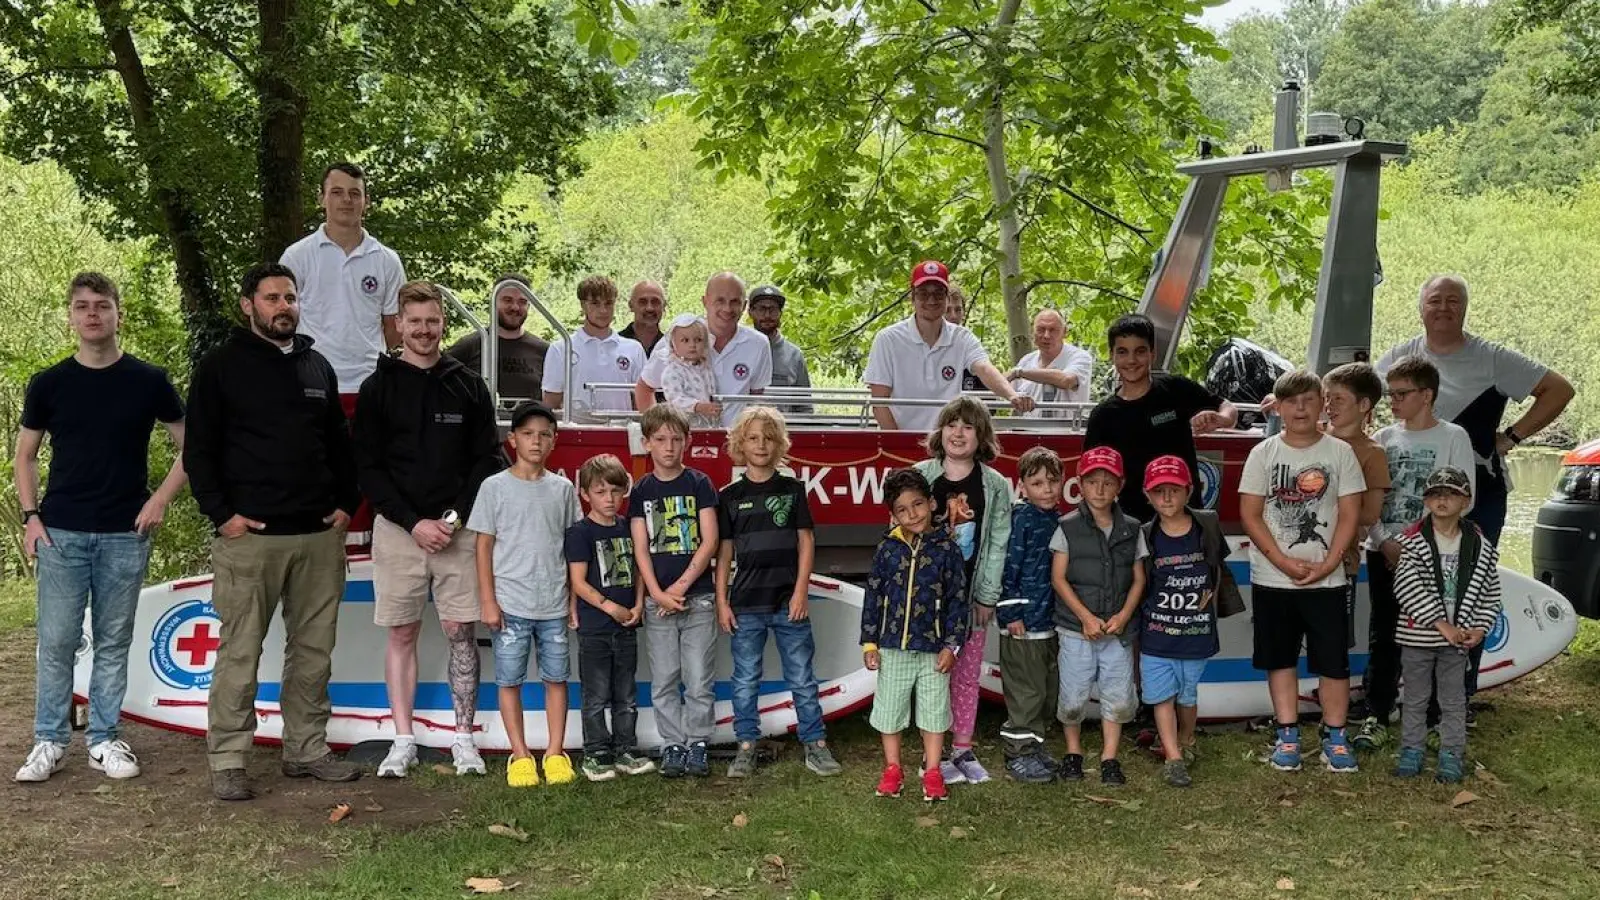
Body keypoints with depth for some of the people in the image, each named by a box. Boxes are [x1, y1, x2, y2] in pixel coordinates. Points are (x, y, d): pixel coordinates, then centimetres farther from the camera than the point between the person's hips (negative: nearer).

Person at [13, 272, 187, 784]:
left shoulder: (148, 381, 1)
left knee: (113, 643, 7)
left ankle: (104, 741, 17)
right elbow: (26, 456, 11)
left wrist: (162, 499, -5)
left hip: (126, 535, 0)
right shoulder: (49, 384, 3)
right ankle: (49, 742, 13)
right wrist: (30, 517, 1)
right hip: (61, 532, 0)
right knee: (56, 642, 2)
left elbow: (188, 446, 6)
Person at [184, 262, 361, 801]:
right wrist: (221, 513, -9)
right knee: (239, 651, -3)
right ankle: (227, 762, 4)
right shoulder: (221, 368, 1)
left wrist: (347, 504, 10)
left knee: (314, 649, 8)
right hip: (249, 535, -5)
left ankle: (307, 750, 18)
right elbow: (199, 449, -1)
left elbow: (339, 443, 21)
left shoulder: (318, 368, 17)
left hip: (320, 535, 5)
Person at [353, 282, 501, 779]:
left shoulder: (468, 385, 7)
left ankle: (464, 738, 9)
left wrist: (456, 517, -9)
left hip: (457, 529, 0)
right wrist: (414, 523, -10)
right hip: (398, 530, 0)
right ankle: (403, 741, 12)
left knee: (462, 633, 1)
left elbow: (488, 459, 5)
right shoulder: (378, 388, 3)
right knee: (401, 635, 5)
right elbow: (368, 468, 0)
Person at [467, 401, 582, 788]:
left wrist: (574, 599, 6)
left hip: (554, 605, 2)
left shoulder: (562, 488, 6)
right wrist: (488, 601, -6)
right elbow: (484, 546, -1)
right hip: (511, 604, -2)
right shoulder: (495, 487, 0)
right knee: (509, 680, 3)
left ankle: (555, 752, 15)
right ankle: (520, 754, 13)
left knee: (556, 677, 6)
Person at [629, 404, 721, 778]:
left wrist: (680, 587, -11)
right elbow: (641, 548, 2)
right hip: (657, 601, 2)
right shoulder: (642, 491, 6)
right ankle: (673, 745, 15)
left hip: (698, 596, -2)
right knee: (663, 681, 5)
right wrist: (658, 594, -10)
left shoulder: (699, 484, 1)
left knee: (698, 680, -1)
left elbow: (709, 543, -5)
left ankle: (696, 744, 11)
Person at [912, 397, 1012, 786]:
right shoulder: (920, 476, -1)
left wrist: (987, 597, -4)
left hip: (972, 596, 1)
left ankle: (963, 749, 20)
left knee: (968, 674, 9)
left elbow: (997, 545, 0)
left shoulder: (996, 486, 1)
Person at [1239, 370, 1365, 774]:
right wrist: (1284, 562, -12)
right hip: (1272, 579, 1)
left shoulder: (1340, 452, 1)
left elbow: (1349, 514, -1)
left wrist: (1327, 564, -12)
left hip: (1326, 579, -1)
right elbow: (1250, 515, -3)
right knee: (1280, 660, 8)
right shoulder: (1263, 454, 1)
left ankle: (1335, 738, 13)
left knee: (1333, 661, 2)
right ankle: (1287, 737, 17)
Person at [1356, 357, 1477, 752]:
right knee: (1383, 635, 4)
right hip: (1384, 552, 3)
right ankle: (1377, 716, 6)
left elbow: (1462, 500, -6)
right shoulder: (1384, 439, 10)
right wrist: (1384, 542, -8)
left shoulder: (1453, 437, -1)